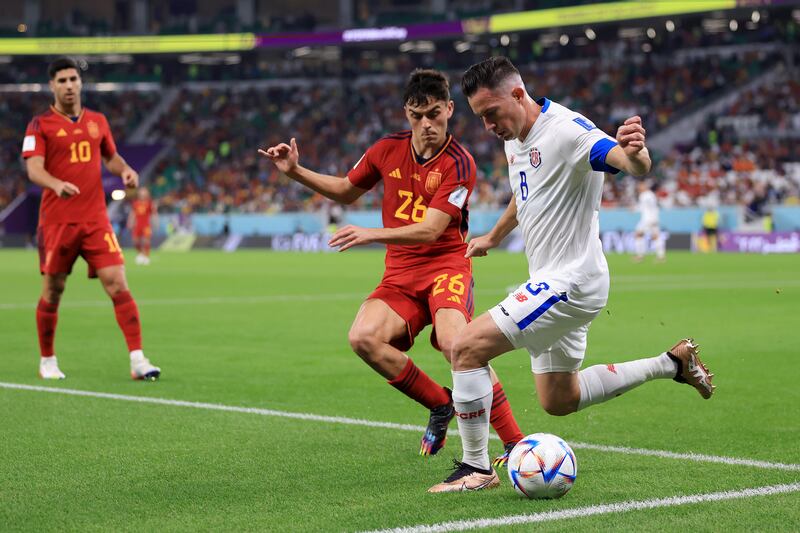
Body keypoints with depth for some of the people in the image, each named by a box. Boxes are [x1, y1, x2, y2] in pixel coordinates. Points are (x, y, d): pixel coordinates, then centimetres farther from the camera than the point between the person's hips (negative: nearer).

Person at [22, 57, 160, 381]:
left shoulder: (97, 121, 12)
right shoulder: (41, 125, -1)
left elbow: (110, 157, 26)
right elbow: (34, 168, -13)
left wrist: (126, 170, 3)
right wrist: (57, 184, -34)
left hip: (95, 220, 2)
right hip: (56, 221, -2)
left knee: (117, 284, -10)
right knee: (52, 292, 5)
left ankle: (138, 360, -12)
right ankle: (47, 361, 24)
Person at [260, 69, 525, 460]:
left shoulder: (458, 163, -12)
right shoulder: (389, 149, 5)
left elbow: (430, 231, -19)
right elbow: (347, 191, 23)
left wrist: (373, 234, -30)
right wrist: (296, 172, 11)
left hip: (445, 264, -5)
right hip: (399, 273, 5)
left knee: (453, 343, -32)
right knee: (363, 338, -21)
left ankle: (515, 442, -22)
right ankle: (441, 406, 0)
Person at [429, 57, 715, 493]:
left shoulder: (566, 130, -21)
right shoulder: (514, 138, 7)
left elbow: (633, 165, -37)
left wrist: (634, 154, -61)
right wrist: (493, 237, 41)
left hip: (570, 281, -10)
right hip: (553, 281, 10)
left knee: (467, 347, -17)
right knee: (559, 401, 18)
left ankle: (476, 469, -7)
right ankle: (672, 363, 28)